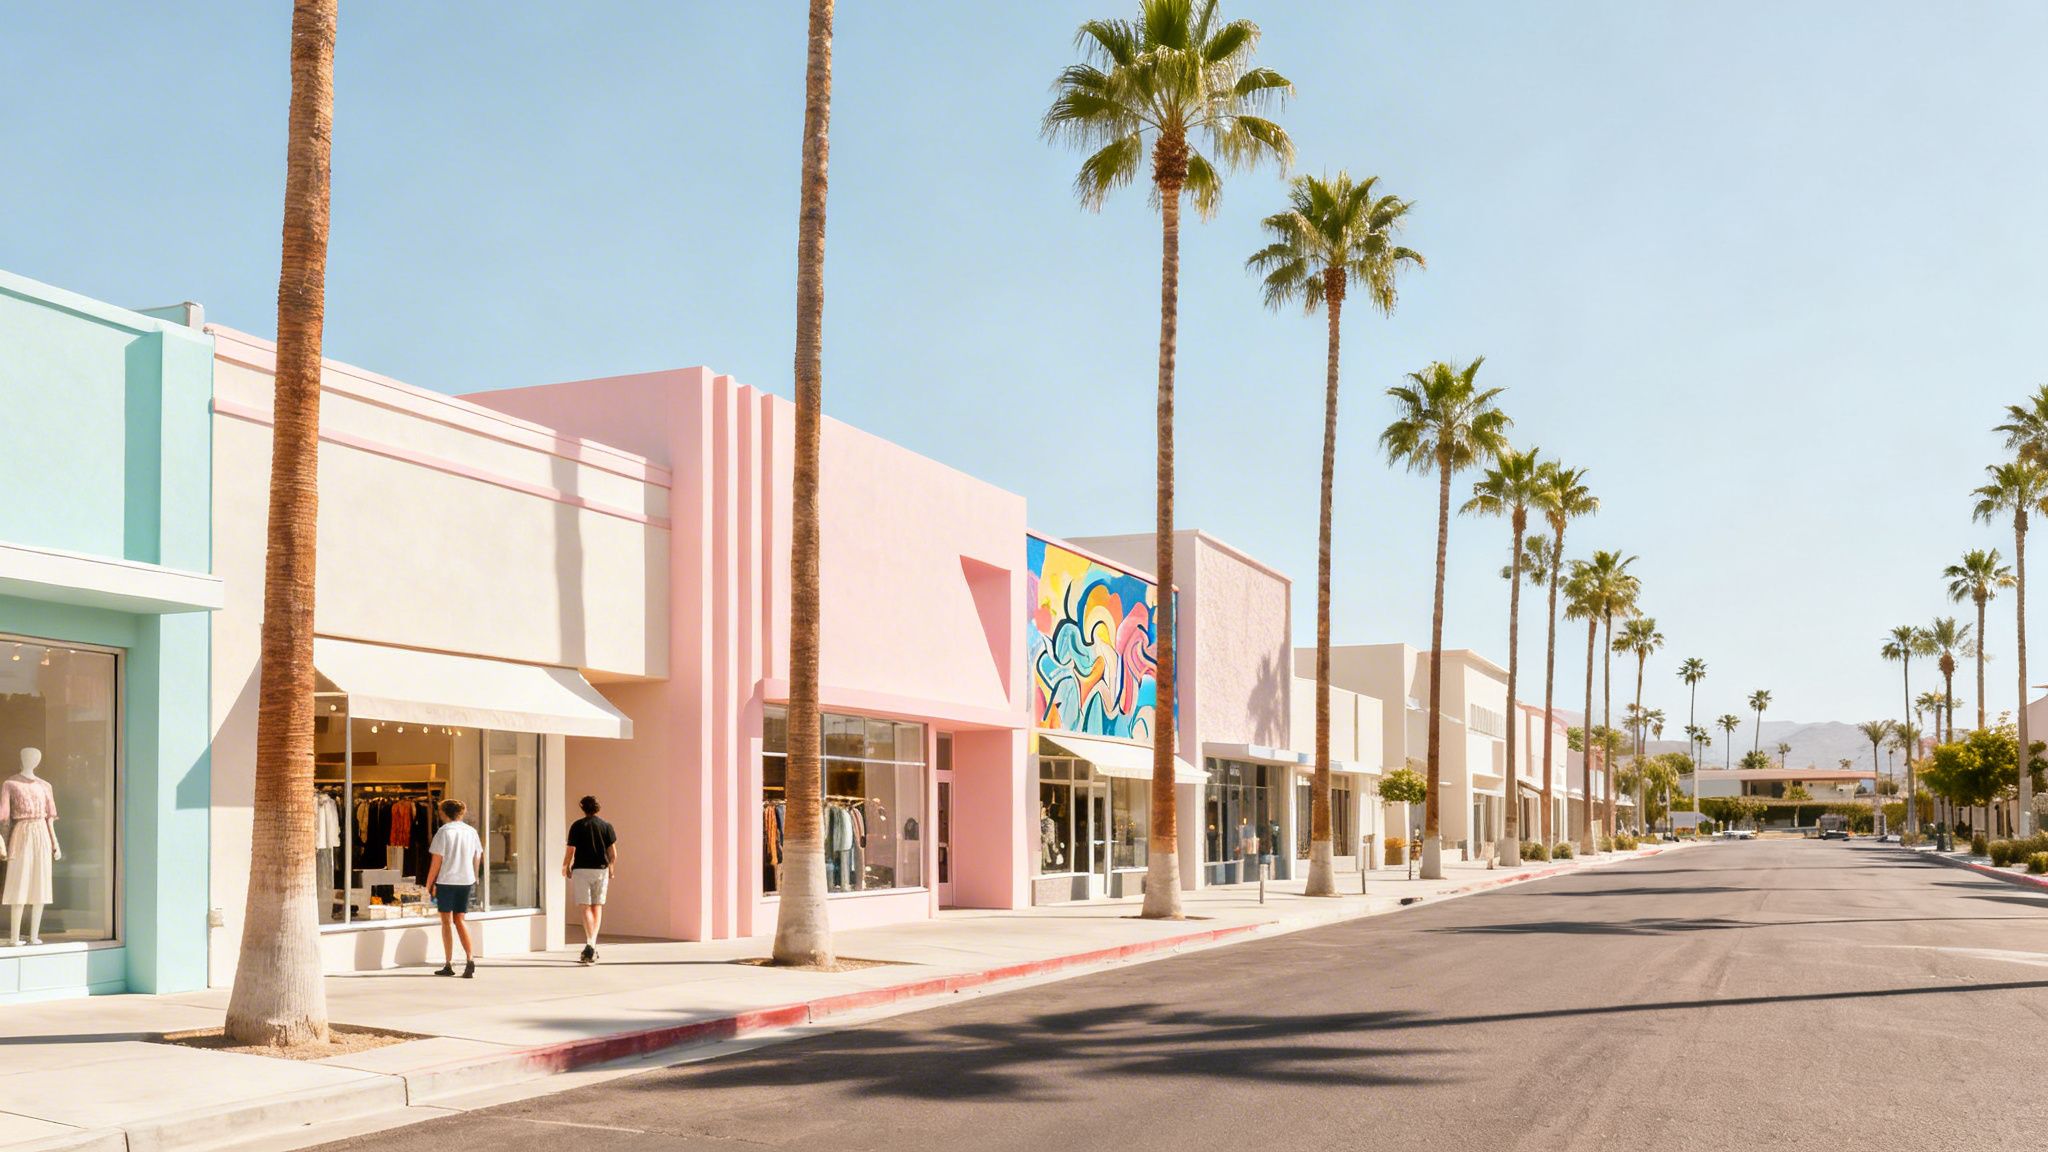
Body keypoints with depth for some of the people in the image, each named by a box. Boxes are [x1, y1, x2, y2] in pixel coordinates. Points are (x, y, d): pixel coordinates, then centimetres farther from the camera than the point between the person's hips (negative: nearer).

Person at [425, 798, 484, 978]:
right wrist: (473, 878, 23)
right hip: (466, 881, 4)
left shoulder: (444, 831, -8)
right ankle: (470, 959, -5)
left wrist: (429, 884, -2)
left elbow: (436, 861, -9)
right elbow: (478, 858, 11)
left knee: (446, 921, 6)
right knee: (460, 920, 12)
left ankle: (448, 964, 9)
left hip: (446, 880, -4)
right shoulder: (471, 831, 7)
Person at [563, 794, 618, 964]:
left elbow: (570, 851, -4)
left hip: (581, 870, -2)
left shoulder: (577, 826, -3)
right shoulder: (606, 826, 3)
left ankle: (590, 944, -19)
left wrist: (565, 867, 13)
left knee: (586, 908, -4)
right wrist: (611, 869, 19)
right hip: (601, 869, 2)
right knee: (597, 907, 13)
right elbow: (613, 853, 3)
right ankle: (592, 944, 12)